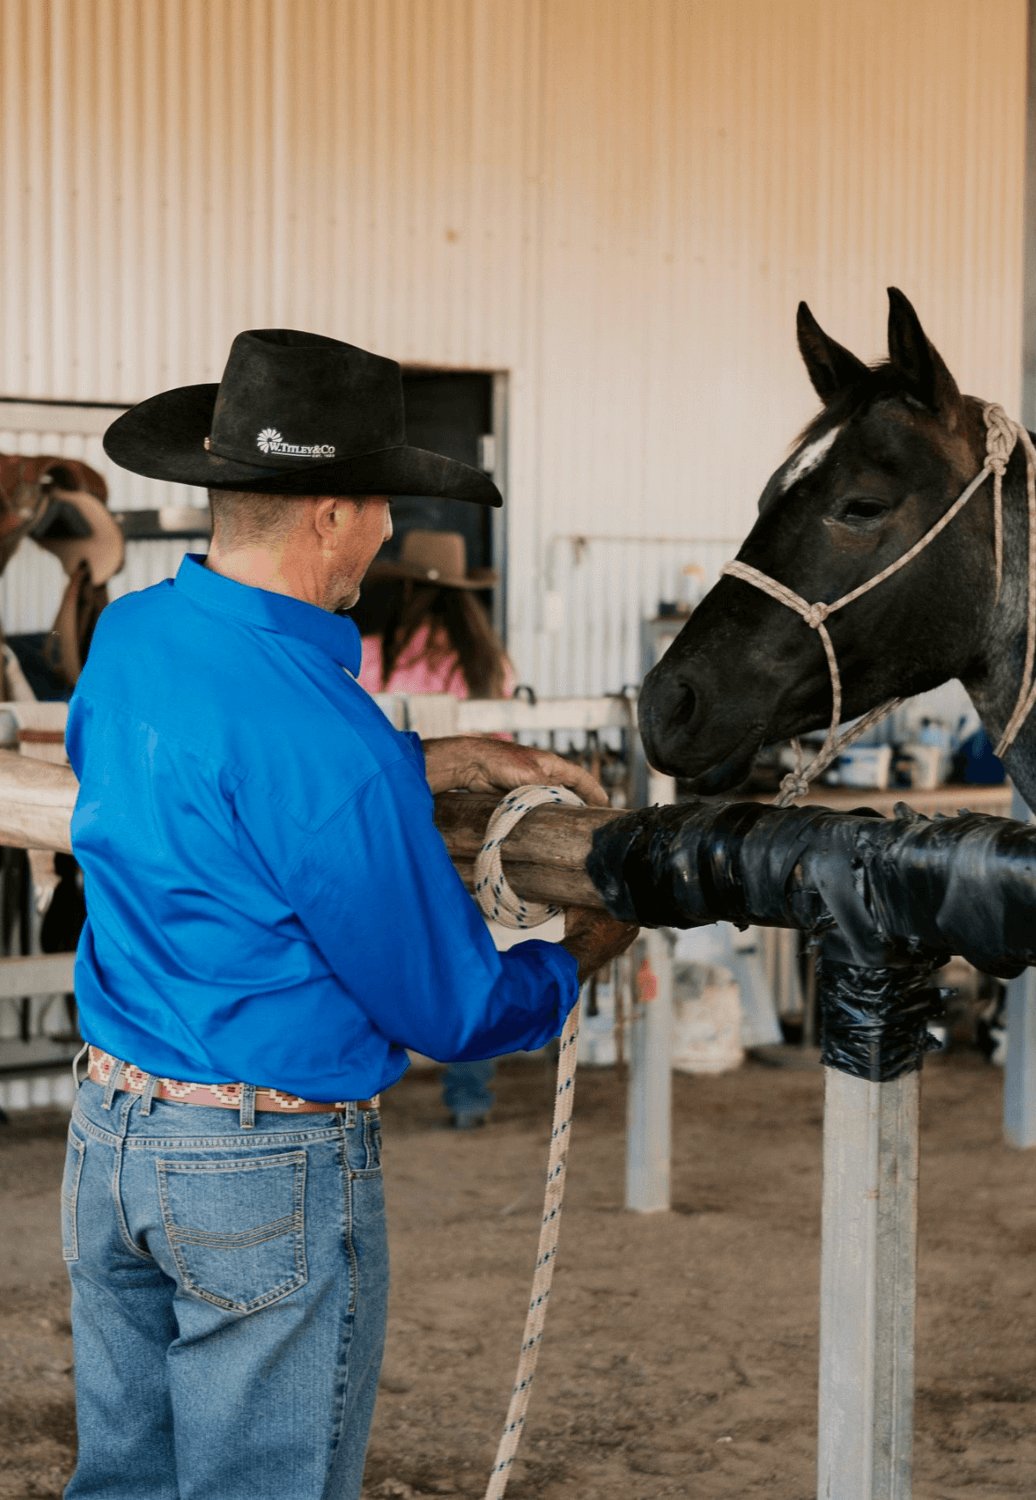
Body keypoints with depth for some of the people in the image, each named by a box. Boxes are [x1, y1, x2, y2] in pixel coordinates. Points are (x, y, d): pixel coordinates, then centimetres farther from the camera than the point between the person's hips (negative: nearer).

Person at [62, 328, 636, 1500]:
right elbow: (446, 1010, -14)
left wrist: (439, 762, 15)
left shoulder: (124, 636, 0)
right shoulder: (328, 741, -24)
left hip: (106, 1138, 8)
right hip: (274, 1168, -8)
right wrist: (576, 959, 7)